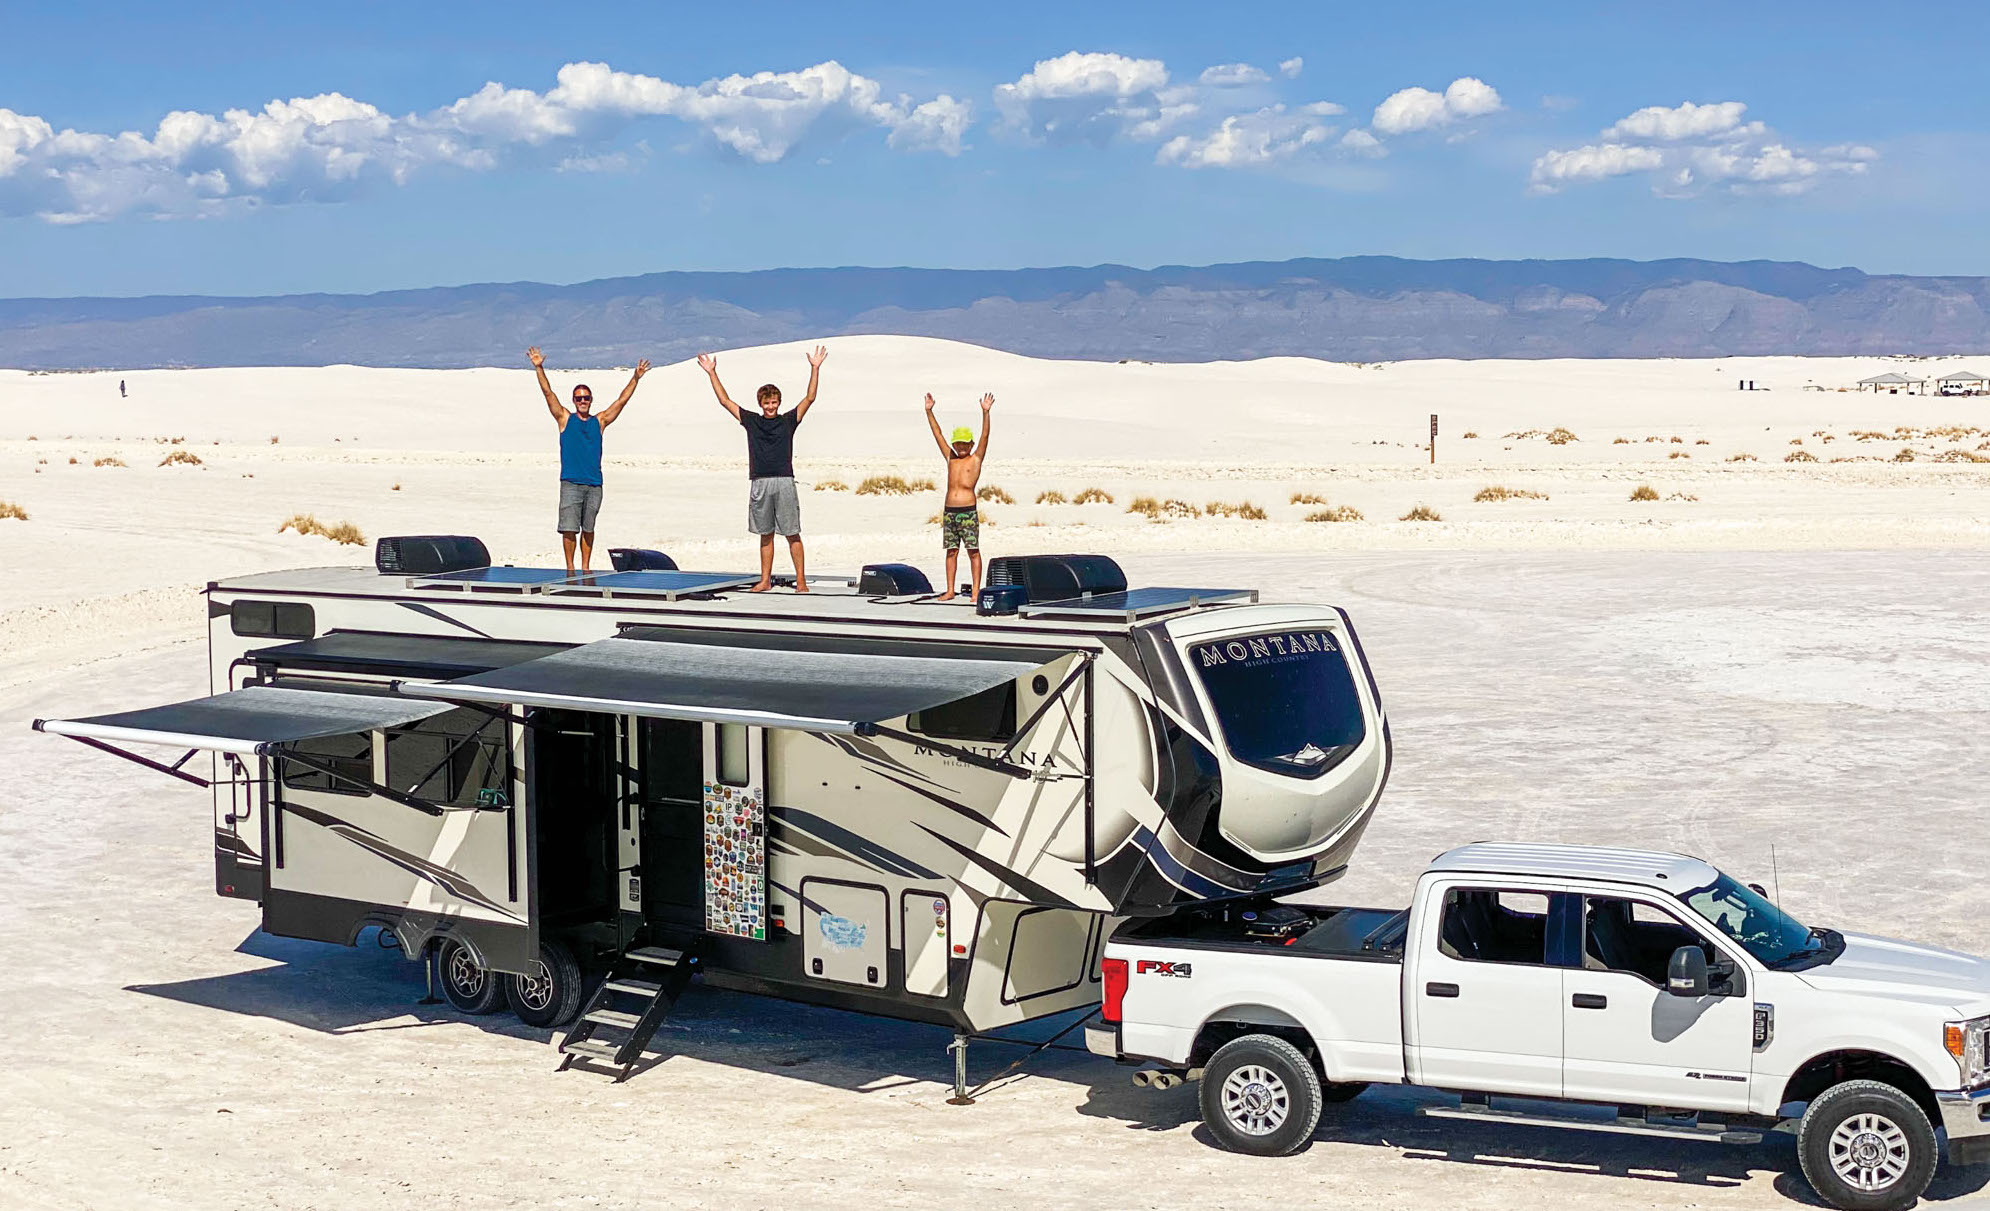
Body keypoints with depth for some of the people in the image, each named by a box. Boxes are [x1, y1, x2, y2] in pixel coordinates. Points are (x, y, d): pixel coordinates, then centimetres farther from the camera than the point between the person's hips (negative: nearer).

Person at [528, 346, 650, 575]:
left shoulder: (599, 421, 13)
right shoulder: (565, 419, 7)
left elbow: (621, 401, 12)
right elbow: (548, 393, 1)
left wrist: (636, 378, 6)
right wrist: (539, 368, -7)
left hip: (594, 484, 2)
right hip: (571, 483, -2)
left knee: (588, 528, 7)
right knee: (569, 528, -5)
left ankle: (586, 567, 15)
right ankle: (570, 568, 3)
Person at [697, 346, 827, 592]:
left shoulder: (788, 421, 6)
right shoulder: (751, 421, 11)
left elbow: (810, 398, 1)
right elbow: (725, 401, 13)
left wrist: (815, 369, -7)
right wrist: (712, 373, 11)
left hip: (784, 482, -2)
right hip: (760, 484, 3)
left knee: (792, 534, -2)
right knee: (766, 535, 9)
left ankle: (801, 581, -2)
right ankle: (765, 581, 13)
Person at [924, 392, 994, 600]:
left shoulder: (976, 459, 4)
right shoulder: (950, 458, 14)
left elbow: (985, 436, -7)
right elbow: (938, 434, 14)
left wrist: (985, 413, -18)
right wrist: (929, 411, 11)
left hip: (968, 511, -5)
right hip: (949, 511, 5)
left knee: (973, 551, -2)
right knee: (951, 551, 7)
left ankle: (976, 591, 0)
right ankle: (950, 590, 11)